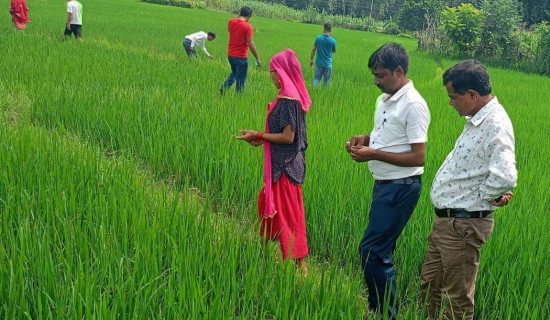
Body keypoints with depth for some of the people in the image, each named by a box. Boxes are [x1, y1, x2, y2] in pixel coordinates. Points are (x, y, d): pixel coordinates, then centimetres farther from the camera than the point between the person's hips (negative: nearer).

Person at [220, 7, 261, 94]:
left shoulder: (231, 22, 1)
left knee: (234, 73, 27)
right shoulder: (247, 26, -15)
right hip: (241, 57, -6)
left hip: (230, 55, 6)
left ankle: (225, 86, 6)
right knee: (241, 79, 5)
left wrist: (238, 17, 16)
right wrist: (257, 58, -11)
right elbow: (251, 44, -18)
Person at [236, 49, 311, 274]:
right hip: (287, 163, 10)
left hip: (285, 166, -10)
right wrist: (262, 139, 12)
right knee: (267, 202, 19)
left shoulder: (287, 100, -20)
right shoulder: (295, 97, 9)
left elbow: (288, 137, -22)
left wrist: (258, 135, -15)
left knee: (287, 213, -1)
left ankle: (299, 263, 7)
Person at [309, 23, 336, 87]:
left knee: (316, 78, 9)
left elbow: (313, 49, -2)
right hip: (328, 64, -1)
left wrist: (311, 59, 10)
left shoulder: (318, 38, -5)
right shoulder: (332, 40, -9)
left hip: (319, 63, 2)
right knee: (326, 80, 9)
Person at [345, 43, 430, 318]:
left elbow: (418, 157, -21)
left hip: (401, 188, -9)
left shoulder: (413, 105, -18)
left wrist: (373, 154, -21)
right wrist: (364, 139, 3)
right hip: (384, 183, 9)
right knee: (380, 249, 15)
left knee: (372, 250, -8)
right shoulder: (385, 100, 10)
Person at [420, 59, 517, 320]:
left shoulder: (495, 126, -22)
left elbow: (505, 177, -37)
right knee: (429, 285, 22)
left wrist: (483, 196, -18)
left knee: (457, 299, 6)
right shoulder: (478, 120, 7)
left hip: (462, 226, -10)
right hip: (445, 220, 10)